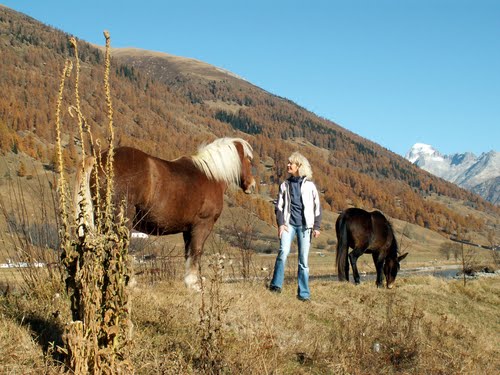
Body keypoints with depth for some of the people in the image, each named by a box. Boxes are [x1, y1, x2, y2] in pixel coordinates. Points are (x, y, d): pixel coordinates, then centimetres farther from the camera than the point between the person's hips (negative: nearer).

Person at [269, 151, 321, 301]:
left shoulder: (309, 185, 4)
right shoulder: (285, 185, 8)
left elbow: (317, 207, 6)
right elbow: (279, 206, 8)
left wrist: (317, 227, 0)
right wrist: (280, 224, -5)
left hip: (305, 226, 0)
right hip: (289, 224, 1)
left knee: (303, 259, 2)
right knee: (283, 251, -21)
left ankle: (303, 293, 7)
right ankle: (276, 284, -12)